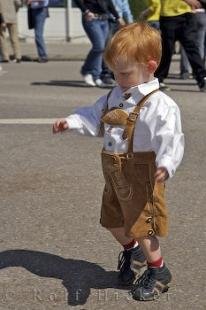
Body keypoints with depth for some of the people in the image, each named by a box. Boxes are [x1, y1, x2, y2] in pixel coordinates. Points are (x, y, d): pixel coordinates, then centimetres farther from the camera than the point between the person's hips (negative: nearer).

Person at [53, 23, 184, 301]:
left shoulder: (160, 105, -22)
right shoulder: (115, 96, 5)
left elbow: (171, 140, -30)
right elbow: (94, 117, 15)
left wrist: (166, 165, -47)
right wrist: (71, 122, -1)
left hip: (141, 176, -8)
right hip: (115, 173, 8)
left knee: (140, 225, 2)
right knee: (113, 221, 22)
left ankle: (158, 271, 25)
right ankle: (132, 251, 51)